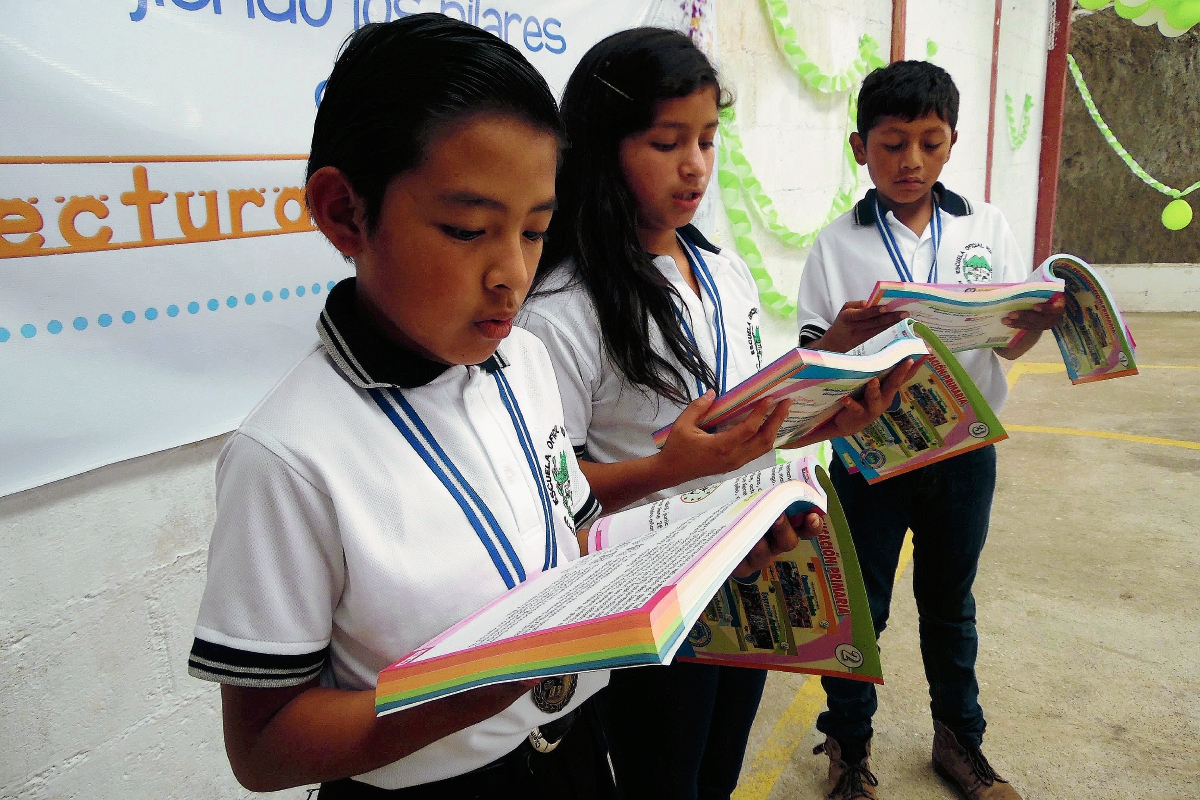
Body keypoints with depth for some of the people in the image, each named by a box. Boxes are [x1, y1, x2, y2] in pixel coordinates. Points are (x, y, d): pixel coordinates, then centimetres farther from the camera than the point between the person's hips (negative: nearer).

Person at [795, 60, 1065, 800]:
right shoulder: (838, 246, -6)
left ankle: (959, 738, 39)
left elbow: (1009, 345, 4)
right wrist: (847, 334, -29)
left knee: (950, 601, 19)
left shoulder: (987, 227, 2)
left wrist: (1040, 320, -19)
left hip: (963, 451, 3)